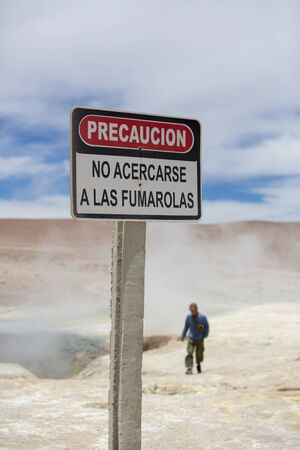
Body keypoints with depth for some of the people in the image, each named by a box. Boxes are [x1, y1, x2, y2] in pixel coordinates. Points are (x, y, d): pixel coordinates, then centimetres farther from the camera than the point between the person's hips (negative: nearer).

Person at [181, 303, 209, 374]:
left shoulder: (203, 317, -14)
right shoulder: (189, 317, -8)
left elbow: (207, 327, -1)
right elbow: (186, 327, 7)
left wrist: (204, 336, -7)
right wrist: (183, 335, 11)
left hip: (200, 339, 0)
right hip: (191, 339, 0)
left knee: (199, 354, 9)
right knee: (189, 353, -16)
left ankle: (198, 364, 39)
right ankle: (189, 369, -17)